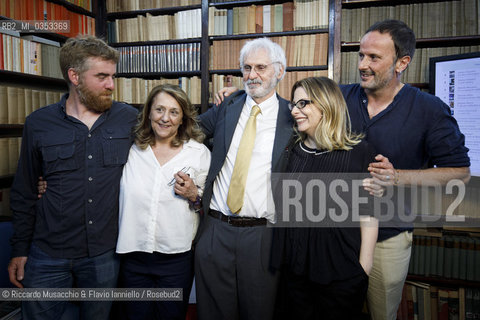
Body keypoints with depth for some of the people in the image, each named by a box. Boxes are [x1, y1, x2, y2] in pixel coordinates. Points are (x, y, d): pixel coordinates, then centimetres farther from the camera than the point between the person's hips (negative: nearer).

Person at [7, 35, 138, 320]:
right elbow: (24, 193, 5)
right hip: (48, 256, 0)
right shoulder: (39, 123, -2)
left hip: (105, 254, 1)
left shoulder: (129, 118, -3)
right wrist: (19, 250, 6)